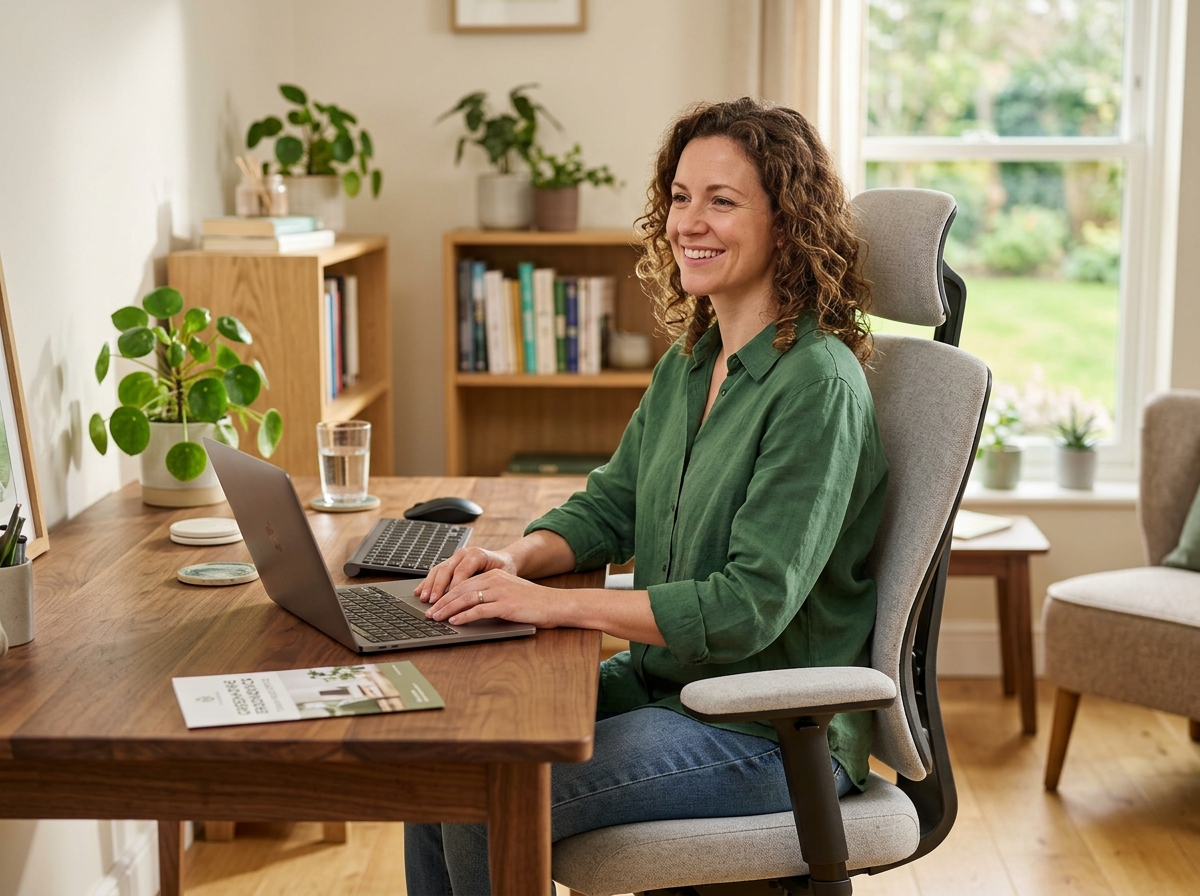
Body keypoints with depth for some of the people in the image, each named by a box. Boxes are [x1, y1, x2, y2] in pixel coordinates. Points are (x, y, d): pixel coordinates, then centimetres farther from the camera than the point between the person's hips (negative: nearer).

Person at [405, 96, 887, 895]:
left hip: (772, 733, -8)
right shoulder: (688, 364, 8)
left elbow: (752, 604, -26)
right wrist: (518, 559, -7)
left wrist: (555, 603, -28)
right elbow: (611, 503, 15)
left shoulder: (816, 385, -20)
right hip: (660, 686, 8)